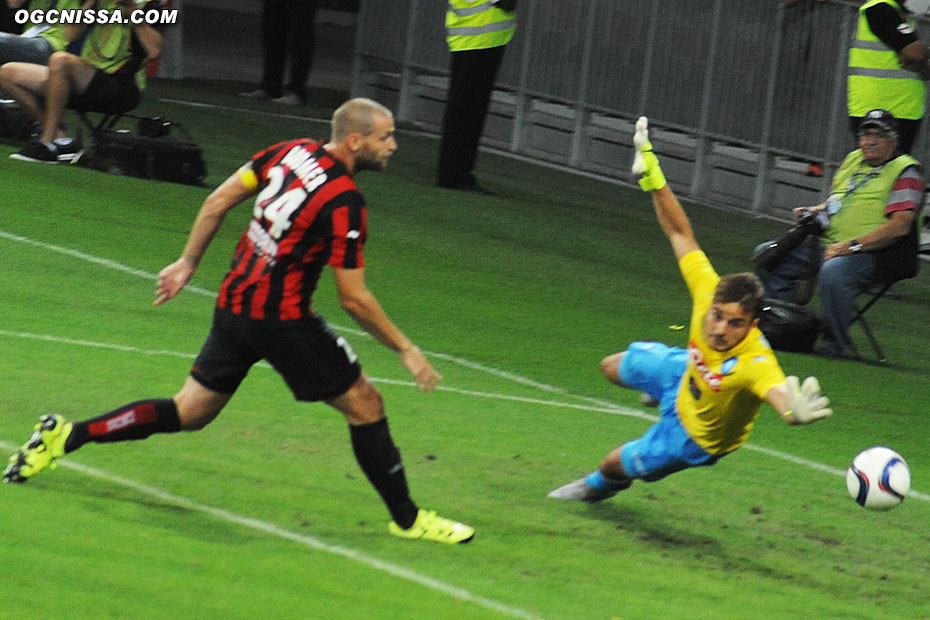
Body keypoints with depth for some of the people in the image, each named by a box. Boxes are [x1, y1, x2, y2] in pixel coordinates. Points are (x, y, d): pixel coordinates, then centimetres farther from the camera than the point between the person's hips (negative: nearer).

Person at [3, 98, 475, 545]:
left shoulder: (292, 152, 3)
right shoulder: (344, 203, -20)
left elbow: (218, 200, 9)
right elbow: (353, 298, -17)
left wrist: (188, 262, 19)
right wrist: (406, 350, -8)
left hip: (234, 304, 7)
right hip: (282, 319, -7)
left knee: (188, 413, 16)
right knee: (364, 404, 4)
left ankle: (67, 435, 9)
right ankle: (406, 518, 10)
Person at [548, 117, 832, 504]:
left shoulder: (754, 363, -49)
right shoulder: (709, 293, -35)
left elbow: (778, 391, -71)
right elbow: (681, 236, -24)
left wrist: (793, 410, -95)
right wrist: (653, 177, -29)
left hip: (698, 437, -5)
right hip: (688, 374, 5)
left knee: (614, 465, 16)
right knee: (614, 368, 31)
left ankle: (600, 487, 54)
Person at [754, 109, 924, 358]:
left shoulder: (905, 173, -7)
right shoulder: (853, 160, 18)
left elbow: (900, 226, -18)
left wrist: (852, 245, -23)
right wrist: (815, 211, 8)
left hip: (874, 253, -9)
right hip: (826, 243, 9)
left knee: (833, 272, -39)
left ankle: (835, 344, -26)